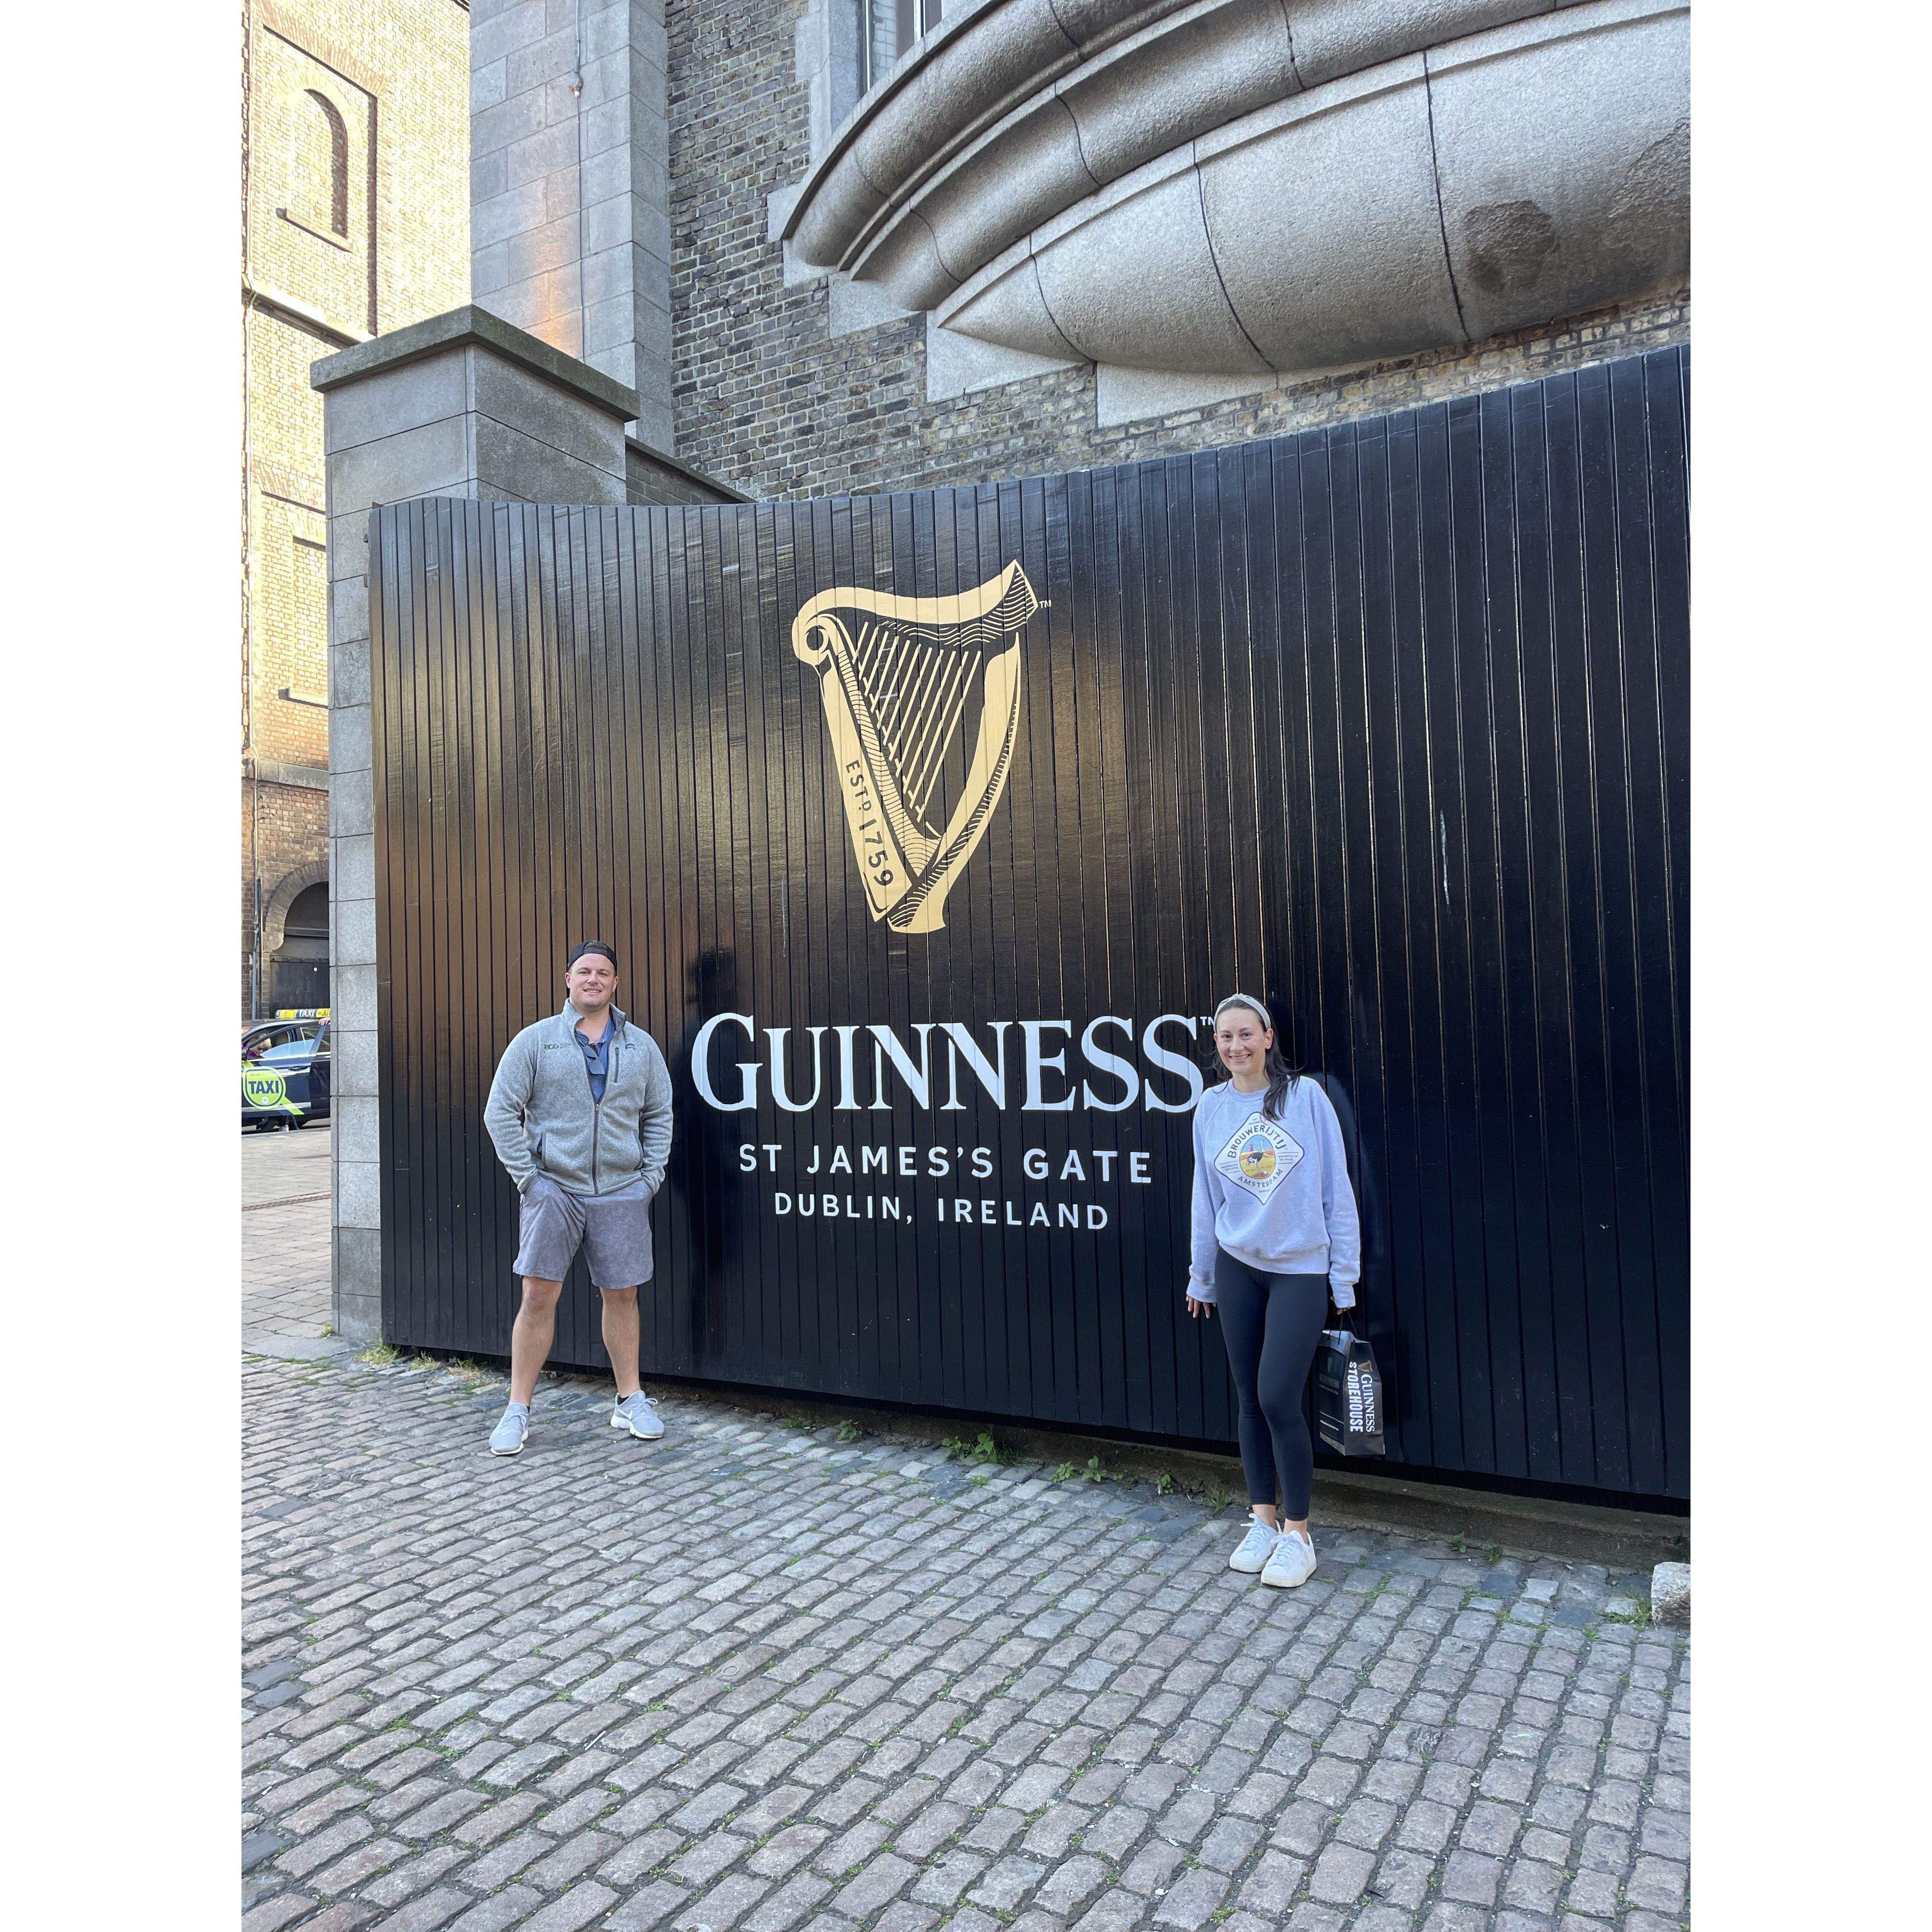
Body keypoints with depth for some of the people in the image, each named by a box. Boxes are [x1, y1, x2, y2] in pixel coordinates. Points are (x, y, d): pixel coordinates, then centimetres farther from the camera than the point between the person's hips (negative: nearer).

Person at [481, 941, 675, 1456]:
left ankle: (631, 1401, 22)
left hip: (622, 1191, 2)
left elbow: (659, 1114, 14)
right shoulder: (535, 1041, 1)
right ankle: (518, 1410, 10)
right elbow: (501, 1112, 1)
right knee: (538, 1296, -2)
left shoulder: (641, 1046, 9)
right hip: (553, 1188, -2)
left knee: (622, 1294, 8)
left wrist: (652, 1174, 4)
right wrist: (526, 1176, -5)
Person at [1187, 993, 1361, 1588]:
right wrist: (1201, 1276, 14)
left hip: (1302, 1268, -3)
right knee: (1250, 1399, 9)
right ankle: (1263, 1521, 24)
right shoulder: (1211, 1109, 3)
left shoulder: (1305, 1096, -7)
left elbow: (1335, 1186, -4)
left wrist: (1344, 1272, -4)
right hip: (1237, 1268, 3)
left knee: (1278, 1398, -8)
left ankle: (1298, 1536, 9)